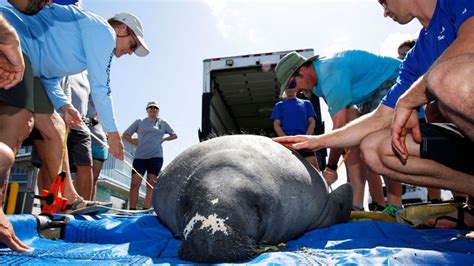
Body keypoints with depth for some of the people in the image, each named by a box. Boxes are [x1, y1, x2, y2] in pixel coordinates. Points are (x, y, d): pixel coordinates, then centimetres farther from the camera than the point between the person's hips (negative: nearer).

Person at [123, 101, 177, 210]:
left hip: (156, 156, 0)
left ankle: (146, 210, -1)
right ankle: (132, 209, -2)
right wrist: (135, 142, 2)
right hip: (140, 156, 0)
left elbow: (174, 135, 23)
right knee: (135, 183, -8)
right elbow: (125, 135, 15)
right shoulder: (139, 122, 13)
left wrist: (163, 139, 9)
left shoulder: (163, 123, 14)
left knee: (151, 185, -3)